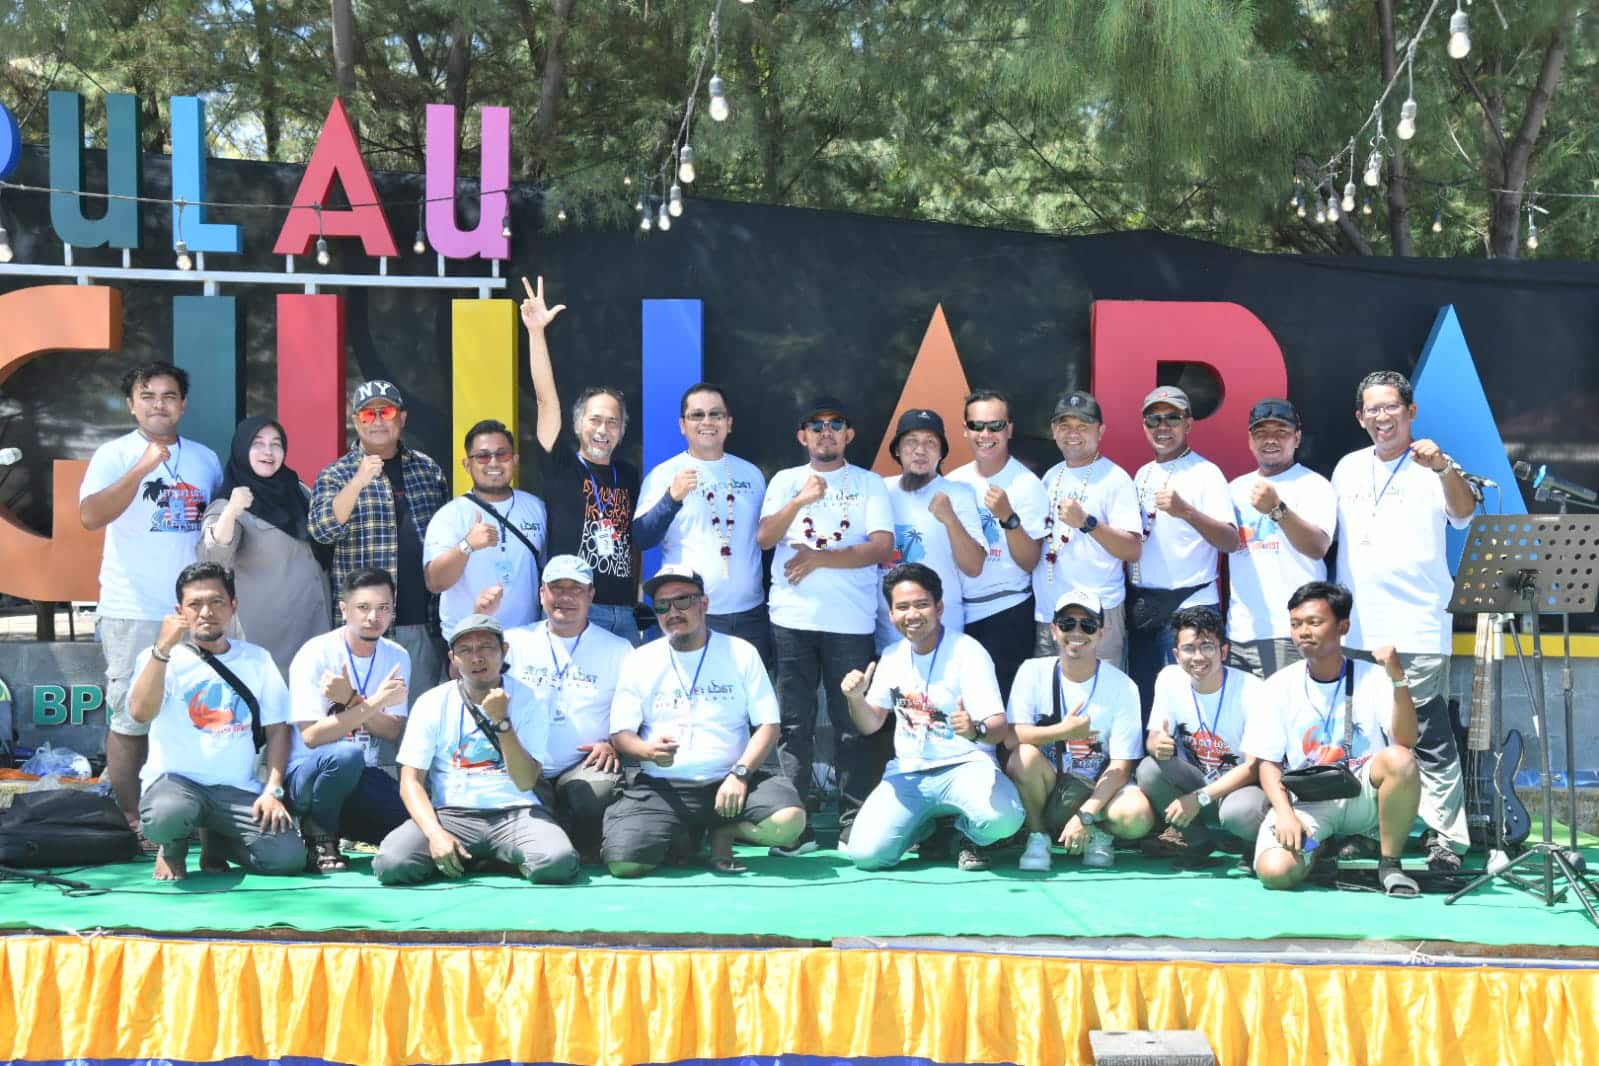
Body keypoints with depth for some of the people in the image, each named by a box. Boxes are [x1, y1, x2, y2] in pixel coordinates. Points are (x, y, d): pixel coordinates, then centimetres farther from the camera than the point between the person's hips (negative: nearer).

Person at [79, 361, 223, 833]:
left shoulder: (205, 459, 11)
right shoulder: (113, 455, -3)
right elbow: (90, 516, -19)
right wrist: (142, 468, -28)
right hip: (133, 614, -4)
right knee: (130, 718, -2)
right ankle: (130, 819, 6)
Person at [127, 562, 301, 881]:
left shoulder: (256, 659, 14)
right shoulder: (160, 658, 4)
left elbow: (277, 729, 11)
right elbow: (140, 713, -15)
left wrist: (272, 791, -3)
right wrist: (162, 649, -23)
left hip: (239, 790, 3)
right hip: (176, 779, -3)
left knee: (287, 856, -21)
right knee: (165, 816, -40)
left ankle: (217, 844, 14)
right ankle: (173, 849, 3)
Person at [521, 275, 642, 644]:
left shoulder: (628, 475, 13)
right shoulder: (560, 466, 0)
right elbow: (547, 399, -9)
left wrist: (637, 594, 15)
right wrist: (536, 331, -17)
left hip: (622, 613, 5)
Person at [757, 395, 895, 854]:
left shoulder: (869, 484, 7)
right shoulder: (785, 481, 12)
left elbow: (882, 546, -5)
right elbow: (764, 538, 0)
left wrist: (818, 558, -11)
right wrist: (801, 499, -13)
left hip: (850, 621, -1)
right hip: (793, 619, 1)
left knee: (853, 723, 0)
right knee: (794, 724, 1)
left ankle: (854, 824, 3)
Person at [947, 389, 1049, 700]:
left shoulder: (1026, 485, -8)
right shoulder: (955, 482, 5)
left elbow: (1029, 562, -13)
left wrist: (1008, 517, -25)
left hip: (1007, 613, -4)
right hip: (959, 612, 4)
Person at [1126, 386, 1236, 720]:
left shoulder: (1205, 473, -5)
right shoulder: (1142, 475, 14)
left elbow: (1230, 541, -16)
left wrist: (1186, 511, -31)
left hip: (1189, 605, -6)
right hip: (1142, 605, 6)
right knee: (1142, 698, 9)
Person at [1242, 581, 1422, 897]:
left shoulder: (1372, 677, -3)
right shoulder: (1280, 684, 1)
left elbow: (1406, 741, -17)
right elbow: (1268, 762, 1)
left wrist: (1398, 679, -30)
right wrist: (1285, 813, -16)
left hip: (1364, 797, -1)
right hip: (1307, 802, 1)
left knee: (1400, 760, -34)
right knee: (1274, 871, -28)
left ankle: (1390, 863, -12)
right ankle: (1325, 845, 10)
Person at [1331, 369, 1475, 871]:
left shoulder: (1431, 468, -3)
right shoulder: (1348, 468, 13)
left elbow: (1463, 514, -21)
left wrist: (1444, 470, -39)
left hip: (1417, 629, -5)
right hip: (1356, 629, 5)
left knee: (1429, 736, -8)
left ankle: (1446, 838, -8)